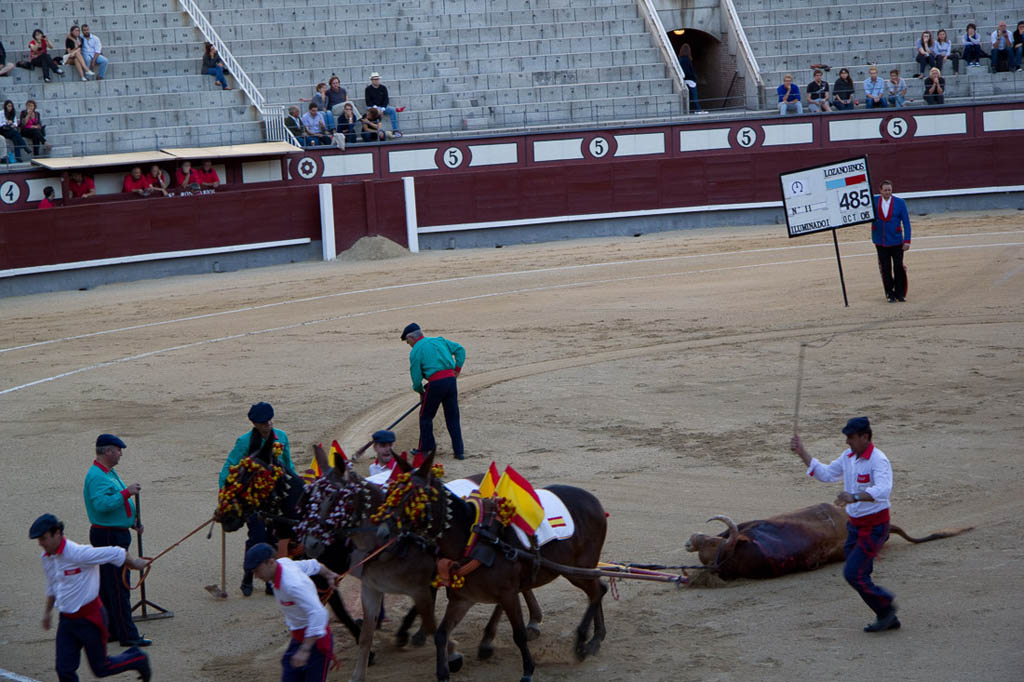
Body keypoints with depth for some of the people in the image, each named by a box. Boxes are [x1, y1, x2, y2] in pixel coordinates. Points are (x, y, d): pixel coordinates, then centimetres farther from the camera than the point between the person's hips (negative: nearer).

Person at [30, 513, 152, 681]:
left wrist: (134, 564, -1)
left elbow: (115, 554, -17)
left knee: (100, 668, 5)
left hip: (89, 619, -7)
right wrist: (47, 611, 23)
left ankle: (137, 659, 31)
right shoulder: (46, 557, 1)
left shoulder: (79, 554, -25)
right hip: (66, 620, 7)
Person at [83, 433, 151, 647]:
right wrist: (126, 492, -30)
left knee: (109, 586, 15)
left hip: (116, 534, 11)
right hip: (108, 536, -11)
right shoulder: (97, 476, -19)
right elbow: (102, 504, -32)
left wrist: (132, 520, 16)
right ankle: (127, 635, -7)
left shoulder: (108, 473, 15)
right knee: (118, 587, -8)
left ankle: (113, 630, 23)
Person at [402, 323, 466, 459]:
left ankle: (426, 449, 16)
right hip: (451, 380, 5)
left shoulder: (415, 352, 1)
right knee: (453, 417, 12)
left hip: (436, 383, -5)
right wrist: (457, 369, 13)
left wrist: (421, 392, 18)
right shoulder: (439, 340, 17)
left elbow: (416, 378, 0)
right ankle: (459, 451, 10)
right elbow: (460, 349, 15)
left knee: (426, 416, 13)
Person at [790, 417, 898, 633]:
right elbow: (825, 473, 18)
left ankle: (885, 605, 8)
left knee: (853, 573, -13)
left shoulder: (878, 460, -22)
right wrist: (802, 452, 11)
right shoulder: (849, 456, 5)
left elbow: (883, 490, -39)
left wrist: (854, 497, -53)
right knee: (857, 575, 11)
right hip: (855, 524, 9)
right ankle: (887, 618, 23)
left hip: (874, 526, -9)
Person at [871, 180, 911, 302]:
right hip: (881, 242, 1)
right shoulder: (874, 201, 2)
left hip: (896, 241, -1)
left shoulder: (899, 202, -2)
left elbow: (906, 222, -2)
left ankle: (900, 293, 14)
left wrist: (907, 240, -9)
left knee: (898, 267, 0)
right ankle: (890, 294, 11)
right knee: (885, 269, 2)